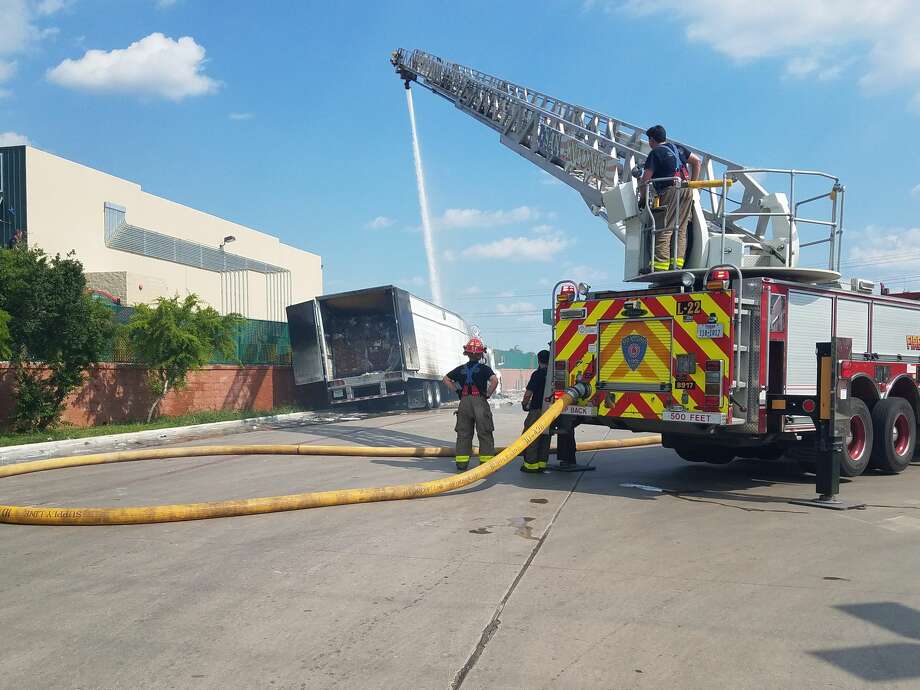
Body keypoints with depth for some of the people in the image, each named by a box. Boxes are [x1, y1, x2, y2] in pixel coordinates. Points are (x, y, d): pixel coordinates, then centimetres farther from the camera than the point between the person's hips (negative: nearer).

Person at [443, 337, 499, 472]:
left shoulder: (461, 369, 9)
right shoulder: (484, 368, -3)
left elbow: (446, 379, 17)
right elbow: (495, 380, -18)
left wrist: (457, 390, 14)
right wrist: (488, 394, -5)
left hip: (464, 402, 4)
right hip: (479, 401, -3)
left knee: (463, 433, 10)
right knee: (484, 433, 4)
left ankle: (461, 463, 11)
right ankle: (486, 462, 4)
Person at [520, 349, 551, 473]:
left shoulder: (538, 374, -11)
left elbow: (529, 392, -12)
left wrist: (524, 404, 4)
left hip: (537, 409, -6)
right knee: (545, 437, 13)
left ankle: (531, 463, -1)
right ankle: (542, 462, 14)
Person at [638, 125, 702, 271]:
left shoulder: (655, 153, 3)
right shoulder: (677, 147, 22)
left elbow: (645, 180, -3)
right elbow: (697, 162, 25)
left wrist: (642, 198, 9)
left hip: (670, 190, -7)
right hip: (686, 189, 7)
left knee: (665, 230, -10)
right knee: (681, 229, 7)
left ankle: (660, 266, -16)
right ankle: (678, 263, 1)